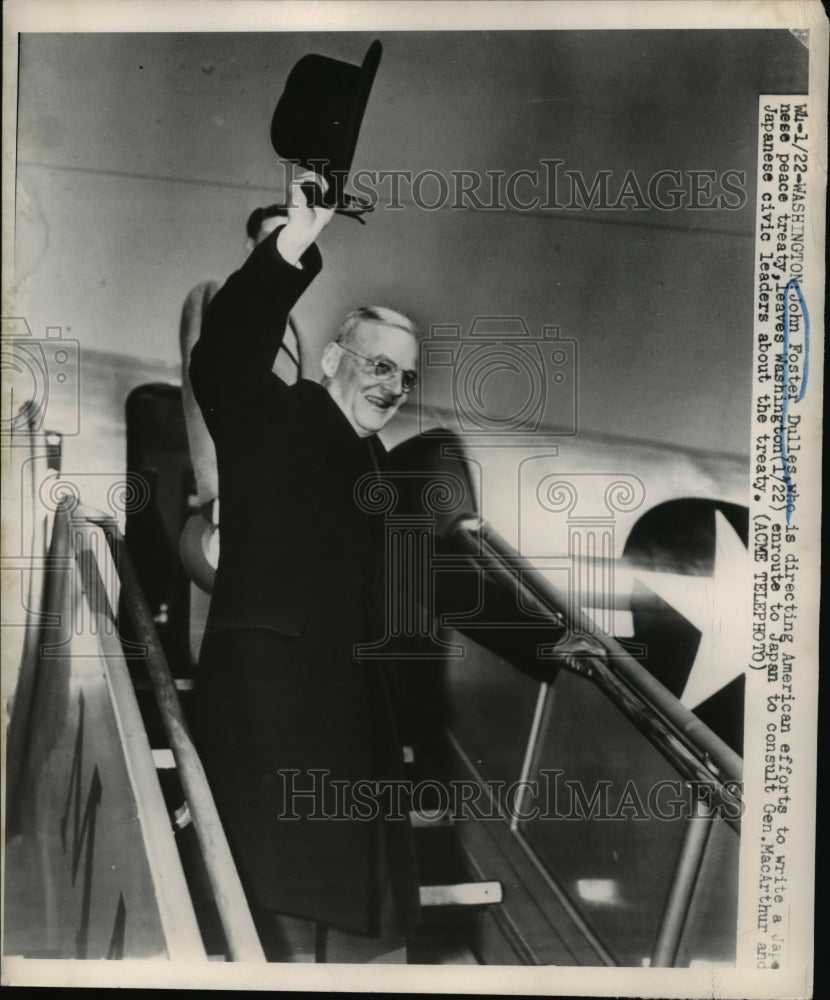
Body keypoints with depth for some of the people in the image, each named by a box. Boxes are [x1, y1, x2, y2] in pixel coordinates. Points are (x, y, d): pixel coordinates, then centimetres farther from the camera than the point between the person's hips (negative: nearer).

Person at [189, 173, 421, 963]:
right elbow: (221, 360, -26)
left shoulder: (374, 462, 17)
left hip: (348, 706, 7)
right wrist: (288, 253, -37)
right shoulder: (271, 420, -3)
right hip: (265, 698, -7)